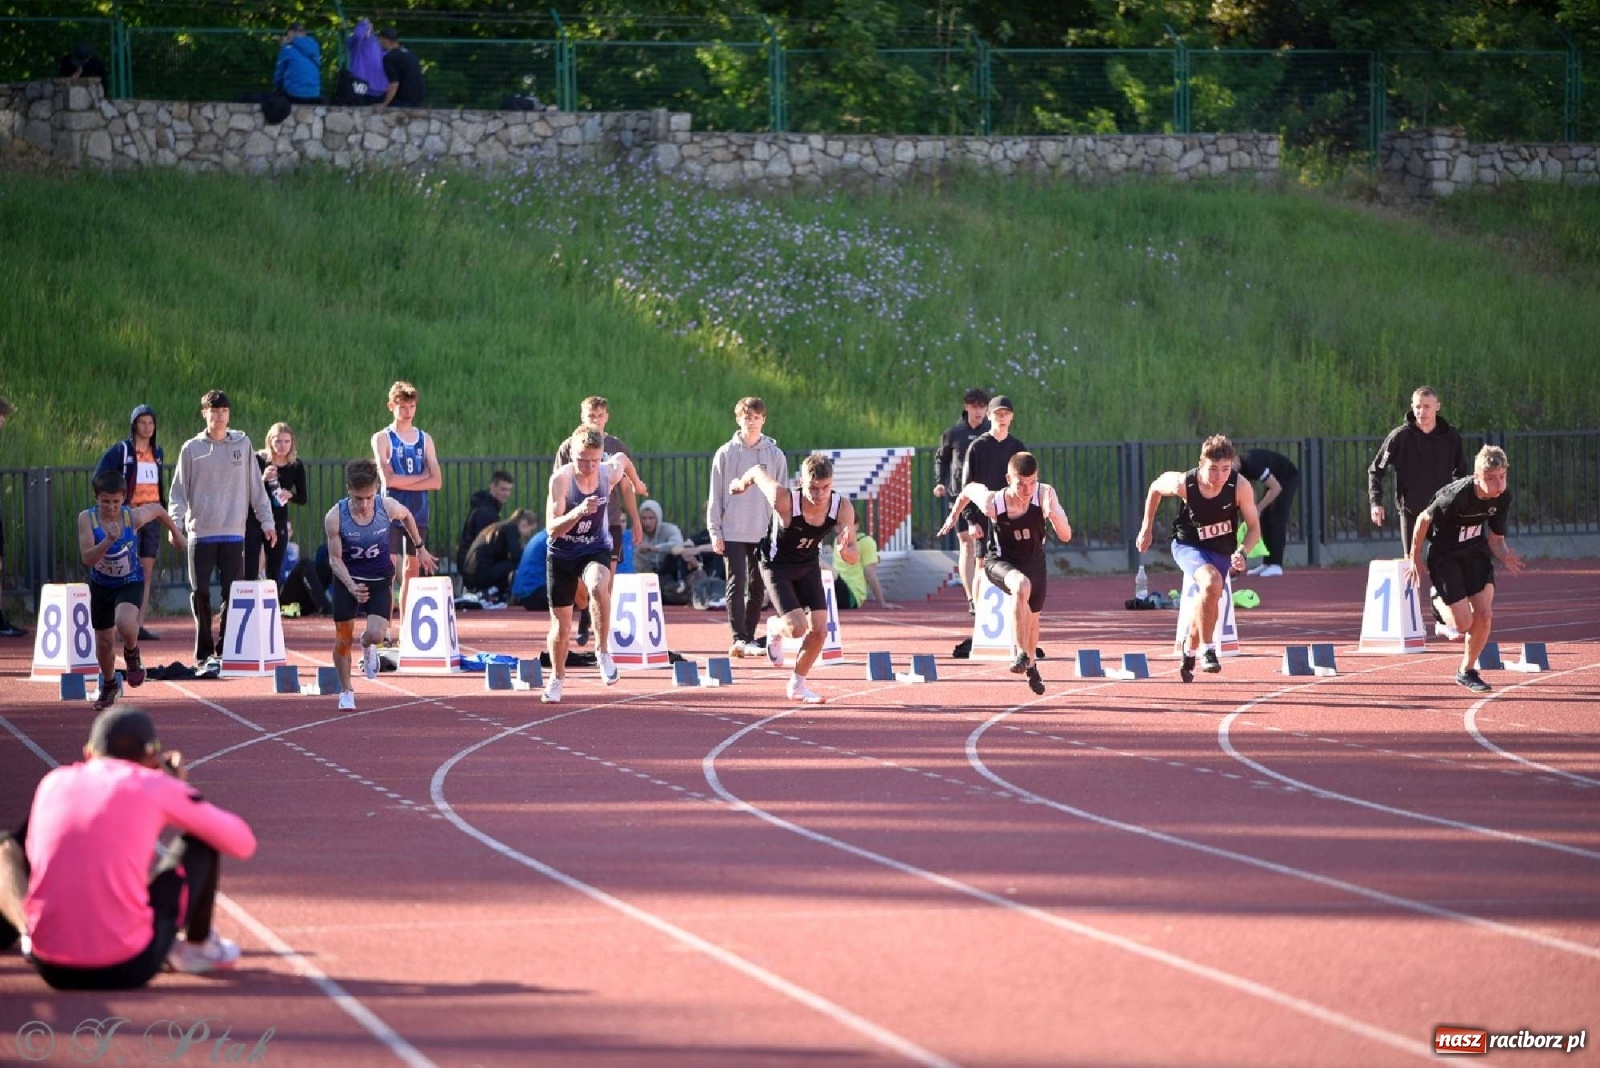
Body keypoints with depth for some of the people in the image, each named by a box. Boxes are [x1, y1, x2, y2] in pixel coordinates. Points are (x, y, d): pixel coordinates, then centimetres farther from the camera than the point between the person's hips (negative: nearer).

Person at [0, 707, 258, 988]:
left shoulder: (52, 782, 11)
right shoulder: (156, 785, 1)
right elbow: (243, 843, 11)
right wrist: (180, 791, 24)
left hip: (53, 971, 5)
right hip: (128, 969, -5)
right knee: (204, 838, 18)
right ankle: (197, 946, 30)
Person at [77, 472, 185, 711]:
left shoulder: (134, 517, -21)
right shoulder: (87, 519, -21)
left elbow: (158, 509, 2)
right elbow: (88, 559, -30)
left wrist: (175, 532, 18)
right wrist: (108, 541, -45)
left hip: (130, 583, -2)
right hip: (101, 585, 2)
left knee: (125, 624, -32)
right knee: (103, 642, 14)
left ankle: (132, 657, 3)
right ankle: (108, 686, 43)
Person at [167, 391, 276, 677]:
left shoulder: (242, 445, 8)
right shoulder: (192, 449, 4)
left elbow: (255, 486, 11)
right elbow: (179, 490, 3)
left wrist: (266, 520, 7)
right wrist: (176, 522, -11)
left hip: (233, 533, 1)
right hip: (201, 532, -1)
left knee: (233, 594, -2)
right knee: (200, 593, -3)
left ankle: (223, 652, 7)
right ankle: (203, 655, 4)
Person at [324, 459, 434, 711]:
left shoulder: (388, 507, -20)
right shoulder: (335, 518, -24)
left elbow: (407, 516, 5)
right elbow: (335, 559, -15)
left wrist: (420, 548, 16)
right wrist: (351, 586, -31)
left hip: (380, 581, 0)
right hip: (347, 580, 0)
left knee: (376, 634, -17)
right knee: (343, 639, 5)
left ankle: (367, 646, 23)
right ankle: (346, 692, 28)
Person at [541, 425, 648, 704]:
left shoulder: (609, 473, -14)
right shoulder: (561, 479, -24)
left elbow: (622, 458, 13)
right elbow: (552, 528, -32)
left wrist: (636, 483, 31)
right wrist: (578, 512, -49)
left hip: (595, 548, 1)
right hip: (562, 554, -1)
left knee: (598, 586, -35)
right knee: (561, 623, 8)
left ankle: (603, 651, -20)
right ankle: (557, 677, 34)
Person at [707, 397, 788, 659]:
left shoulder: (775, 455, 5)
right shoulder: (726, 454, 2)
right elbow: (715, 496, 3)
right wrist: (715, 532, -2)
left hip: (764, 533, 2)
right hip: (733, 533, -2)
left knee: (758, 588, 7)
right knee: (737, 585, -7)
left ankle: (750, 637, 16)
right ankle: (739, 639, -10)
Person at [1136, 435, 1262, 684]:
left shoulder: (1240, 488, -25)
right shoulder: (1183, 484, -25)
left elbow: (1254, 527, -13)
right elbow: (1155, 488, -2)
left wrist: (1242, 552, -31)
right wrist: (1147, 528, 4)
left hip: (1222, 551, 3)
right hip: (1188, 545, -3)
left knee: (1207, 604, 17)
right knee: (1212, 582, -33)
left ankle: (1190, 652, 48)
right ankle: (1208, 650, -21)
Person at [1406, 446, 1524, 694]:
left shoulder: (1503, 498, -13)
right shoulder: (1457, 496, -32)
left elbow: (1496, 538, 0)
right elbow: (1424, 519, -15)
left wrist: (1505, 557, -23)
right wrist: (1415, 558, -5)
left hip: (1476, 552, 5)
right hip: (1444, 555, -5)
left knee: (1484, 615, -9)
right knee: (1464, 623, -11)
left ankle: (1467, 671, 14)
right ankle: (1441, 606, 27)